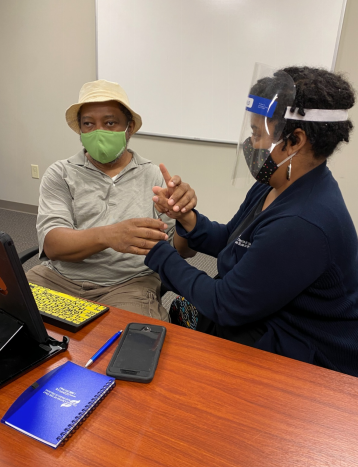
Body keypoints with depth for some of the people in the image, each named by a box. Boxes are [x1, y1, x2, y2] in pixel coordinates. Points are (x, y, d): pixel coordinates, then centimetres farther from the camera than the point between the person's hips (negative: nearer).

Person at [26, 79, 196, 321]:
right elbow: (51, 243, -8)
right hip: (59, 276, 2)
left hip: (130, 284, -1)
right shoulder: (60, 174, 6)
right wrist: (107, 235, -28)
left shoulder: (154, 176, 4)